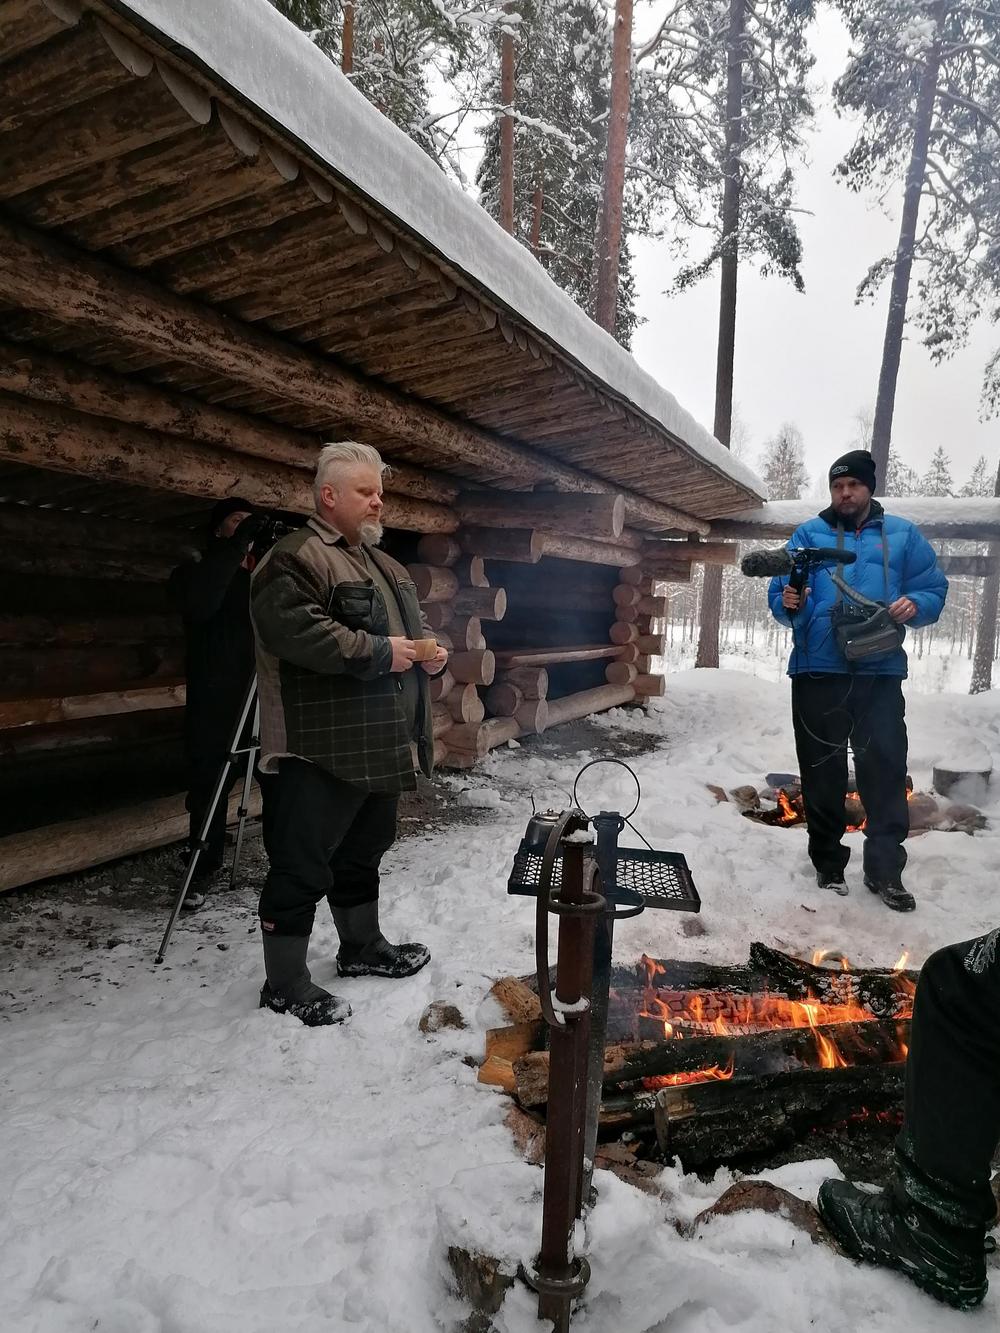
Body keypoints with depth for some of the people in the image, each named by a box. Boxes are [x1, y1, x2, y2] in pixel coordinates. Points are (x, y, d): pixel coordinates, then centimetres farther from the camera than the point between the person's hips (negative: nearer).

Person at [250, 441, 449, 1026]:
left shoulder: (386, 566, 18)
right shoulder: (296, 558, -13)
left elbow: (415, 626, 28)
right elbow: (292, 629, -28)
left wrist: (432, 651, 5)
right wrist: (378, 652, -23)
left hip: (381, 749, 10)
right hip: (322, 754, -9)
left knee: (363, 855, 23)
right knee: (302, 869, 2)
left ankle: (364, 948, 41)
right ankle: (285, 985, 18)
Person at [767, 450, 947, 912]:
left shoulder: (903, 535, 11)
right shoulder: (808, 535, 9)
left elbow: (935, 590, 8)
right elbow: (778, 594, 4)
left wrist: (915, 605, -14)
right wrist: (789, 604, -19)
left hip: (880, 672, 0)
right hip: (817, 671, 0)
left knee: (885, 768, 0)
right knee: (822, 773, 7)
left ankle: (885, 869, 12)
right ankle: (828, 862, 20)